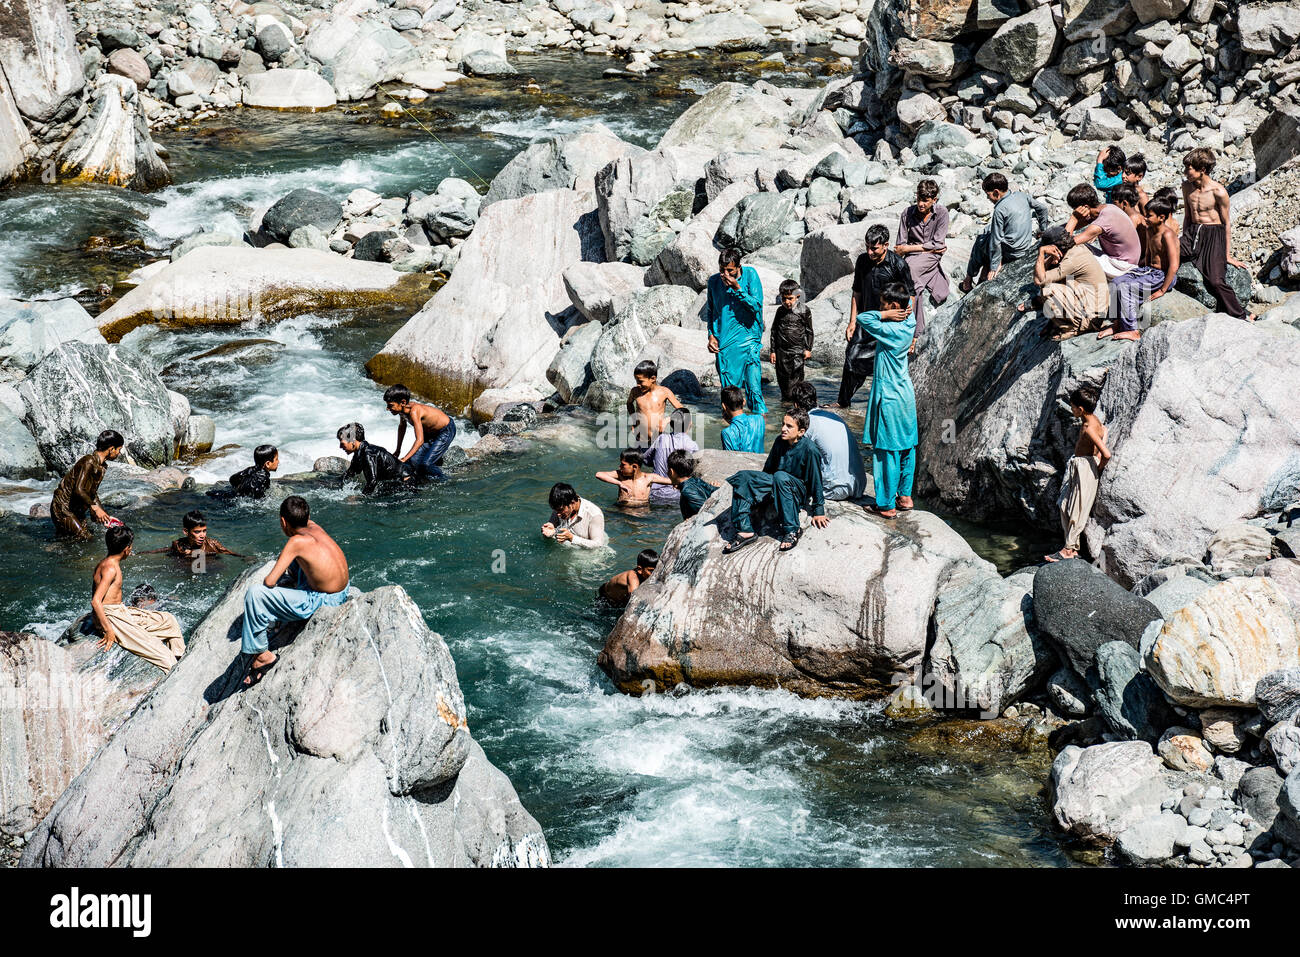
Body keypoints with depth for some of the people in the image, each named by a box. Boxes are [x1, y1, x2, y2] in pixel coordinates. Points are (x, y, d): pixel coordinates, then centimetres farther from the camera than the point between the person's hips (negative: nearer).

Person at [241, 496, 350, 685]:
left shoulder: (297, 541, -20)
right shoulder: (315, 527, 1)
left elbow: (269, 582, -21)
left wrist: (265, 582, 5)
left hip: (321, 602, -9)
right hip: (342, 593, 9)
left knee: (255, 592, -17)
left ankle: (262, 654, -6)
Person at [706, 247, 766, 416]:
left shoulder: (750, 275, -6)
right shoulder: (714, 281, 4)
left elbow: (757, 306, -12)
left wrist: (737, 288, -19)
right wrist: (711, 335, 8)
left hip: (748, 337, -3)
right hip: (724, 342, 3)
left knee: (753, 384, -12)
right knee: (729, 385, 4)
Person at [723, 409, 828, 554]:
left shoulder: (810, 450, -19)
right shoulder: (780, 442, -1)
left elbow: (816, 480, -14)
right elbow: (769, 468, 15)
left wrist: (818, 511, -11)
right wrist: (759, 484, 26)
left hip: (800, 490, -7)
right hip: (776, 484, 7)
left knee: (780, 476, -38)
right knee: (743, 477, -13)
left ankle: (791, 532, -32)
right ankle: (745, 531, -19)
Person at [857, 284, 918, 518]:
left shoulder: (889, 330, -22)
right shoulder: (909, 325, 1)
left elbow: (861, 318, -20)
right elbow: (909, 302, 19)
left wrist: (886, 315, -16)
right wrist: (904, 311, -2)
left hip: (889, 397, -8)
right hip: (906, 392, 8)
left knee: (887, 451, -1)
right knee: (907, 447, 16)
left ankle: (887, 505, 4)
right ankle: (905, 496, 26)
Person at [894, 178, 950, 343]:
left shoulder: (941, 212, -7)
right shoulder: (907, 213, -3)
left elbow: (938, 244, -9)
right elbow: (901, 246, 0)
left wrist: (910, 248, -12)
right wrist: (931, 248, -7)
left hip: (931, 257, -3)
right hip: (912, 258, 3)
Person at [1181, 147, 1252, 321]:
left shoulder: (1218, 192, -13)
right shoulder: (1187, 186, 4)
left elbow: (1227, 223, -4)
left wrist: (1227, 255, -1)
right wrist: (1184, 243, 22)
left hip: (1214, 235, -6)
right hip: (1193, 233, 6)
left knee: (1216, 281, -20)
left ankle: (1242, 316, -5)